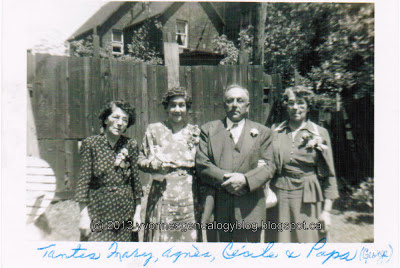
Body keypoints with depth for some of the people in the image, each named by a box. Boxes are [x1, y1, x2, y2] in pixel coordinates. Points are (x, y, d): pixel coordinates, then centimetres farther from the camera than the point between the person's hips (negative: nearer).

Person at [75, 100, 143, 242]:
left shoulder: (131, 145, 0)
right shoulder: (90, 143, -5)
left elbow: (135, 180, 4)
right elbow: (84, 179, -4)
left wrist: (137, 211, 6)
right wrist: (84, 214, -5)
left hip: (125, 211, 2)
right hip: (99, 210, -2)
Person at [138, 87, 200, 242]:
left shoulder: (195, 132, 8)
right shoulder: (154, 130, 6)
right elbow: (141, 159, 8)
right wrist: (156, 165, -12)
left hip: (188, 196, 1)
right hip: (161, 196, 0)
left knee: (188, 236, 2)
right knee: (160, 236, 2)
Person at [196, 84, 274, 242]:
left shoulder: (262, 132, 10)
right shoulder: (208, 129, 9)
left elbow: (269, 166, 0)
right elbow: (201, 164, -1)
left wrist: (245, 180, -16)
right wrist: (225, 180, -14)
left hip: (249, 210, 0)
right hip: (217, 209, 0)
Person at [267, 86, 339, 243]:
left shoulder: (320, 133, 3)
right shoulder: (275, 132, 6)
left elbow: (329, 174, 4)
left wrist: (326, 210, 0)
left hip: (307, 201, -1)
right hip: (278, 198, 1)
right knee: (280, 239, 5)